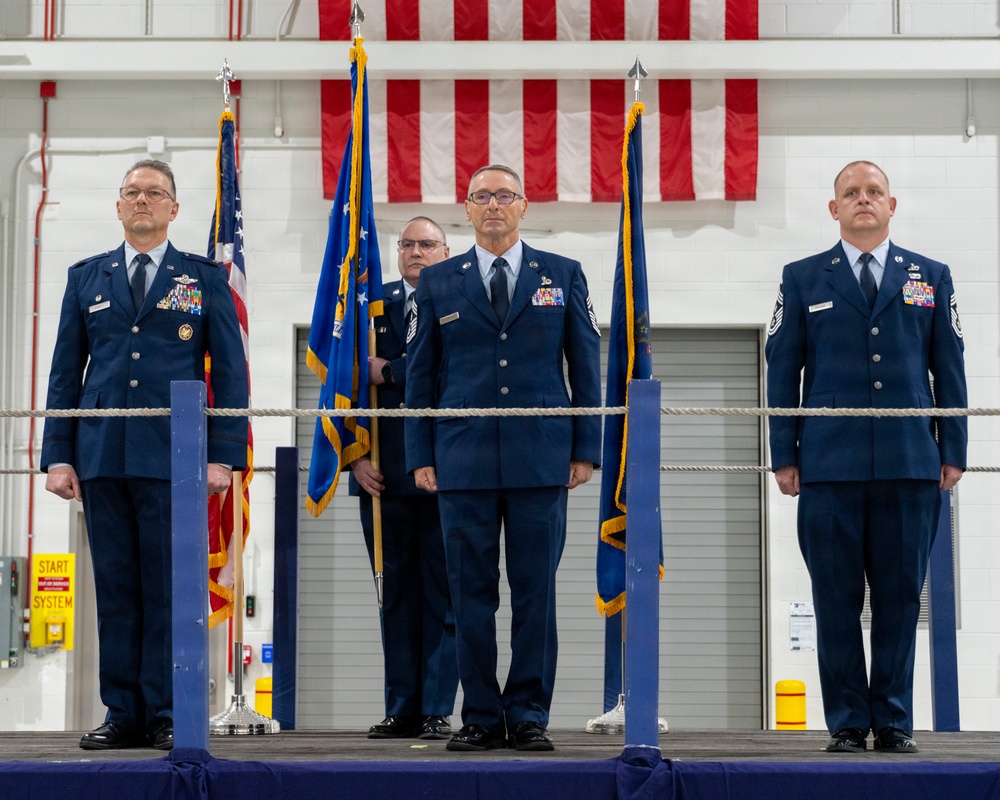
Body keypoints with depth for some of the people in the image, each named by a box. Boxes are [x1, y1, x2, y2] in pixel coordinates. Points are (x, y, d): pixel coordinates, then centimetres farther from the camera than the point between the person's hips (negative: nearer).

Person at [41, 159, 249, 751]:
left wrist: (224, 455, -5)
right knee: (115, 589, 3)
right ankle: (124, 714, 8)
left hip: (173, 457, -2)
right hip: (102, 457, 2)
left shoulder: (206, 278, 8)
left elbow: (230, 371, 4)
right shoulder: (87, 277, 15)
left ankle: (168, 716, 2)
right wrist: (58, 455, 4)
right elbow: (66, 372, 13)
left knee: (170, 589, -3)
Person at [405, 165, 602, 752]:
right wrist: (421, 456, 4)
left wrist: (586, 449, 2)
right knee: (472, 594, 2)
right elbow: (421, 375, 10)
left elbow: (586, 367, 8)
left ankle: (529, 715, 8)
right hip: (464, 462, 1)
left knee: (536, 593, 1)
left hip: (541, 460, 0)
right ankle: (482, 717, 9)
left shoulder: (564, 276, 10)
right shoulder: (438, 283, 11)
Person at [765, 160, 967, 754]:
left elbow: (949, 369, 11)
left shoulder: (931, 278, 13)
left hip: (910, 463, 1)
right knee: (837, 599, 0)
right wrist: (784, 455, 2)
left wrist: (954, 451, 5)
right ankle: (847, 722, 7)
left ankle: (894, 720, 10)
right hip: (830, 464, -1)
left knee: (901, 595, 2)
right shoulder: (803, 280, 10)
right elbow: (783, 370, 8)